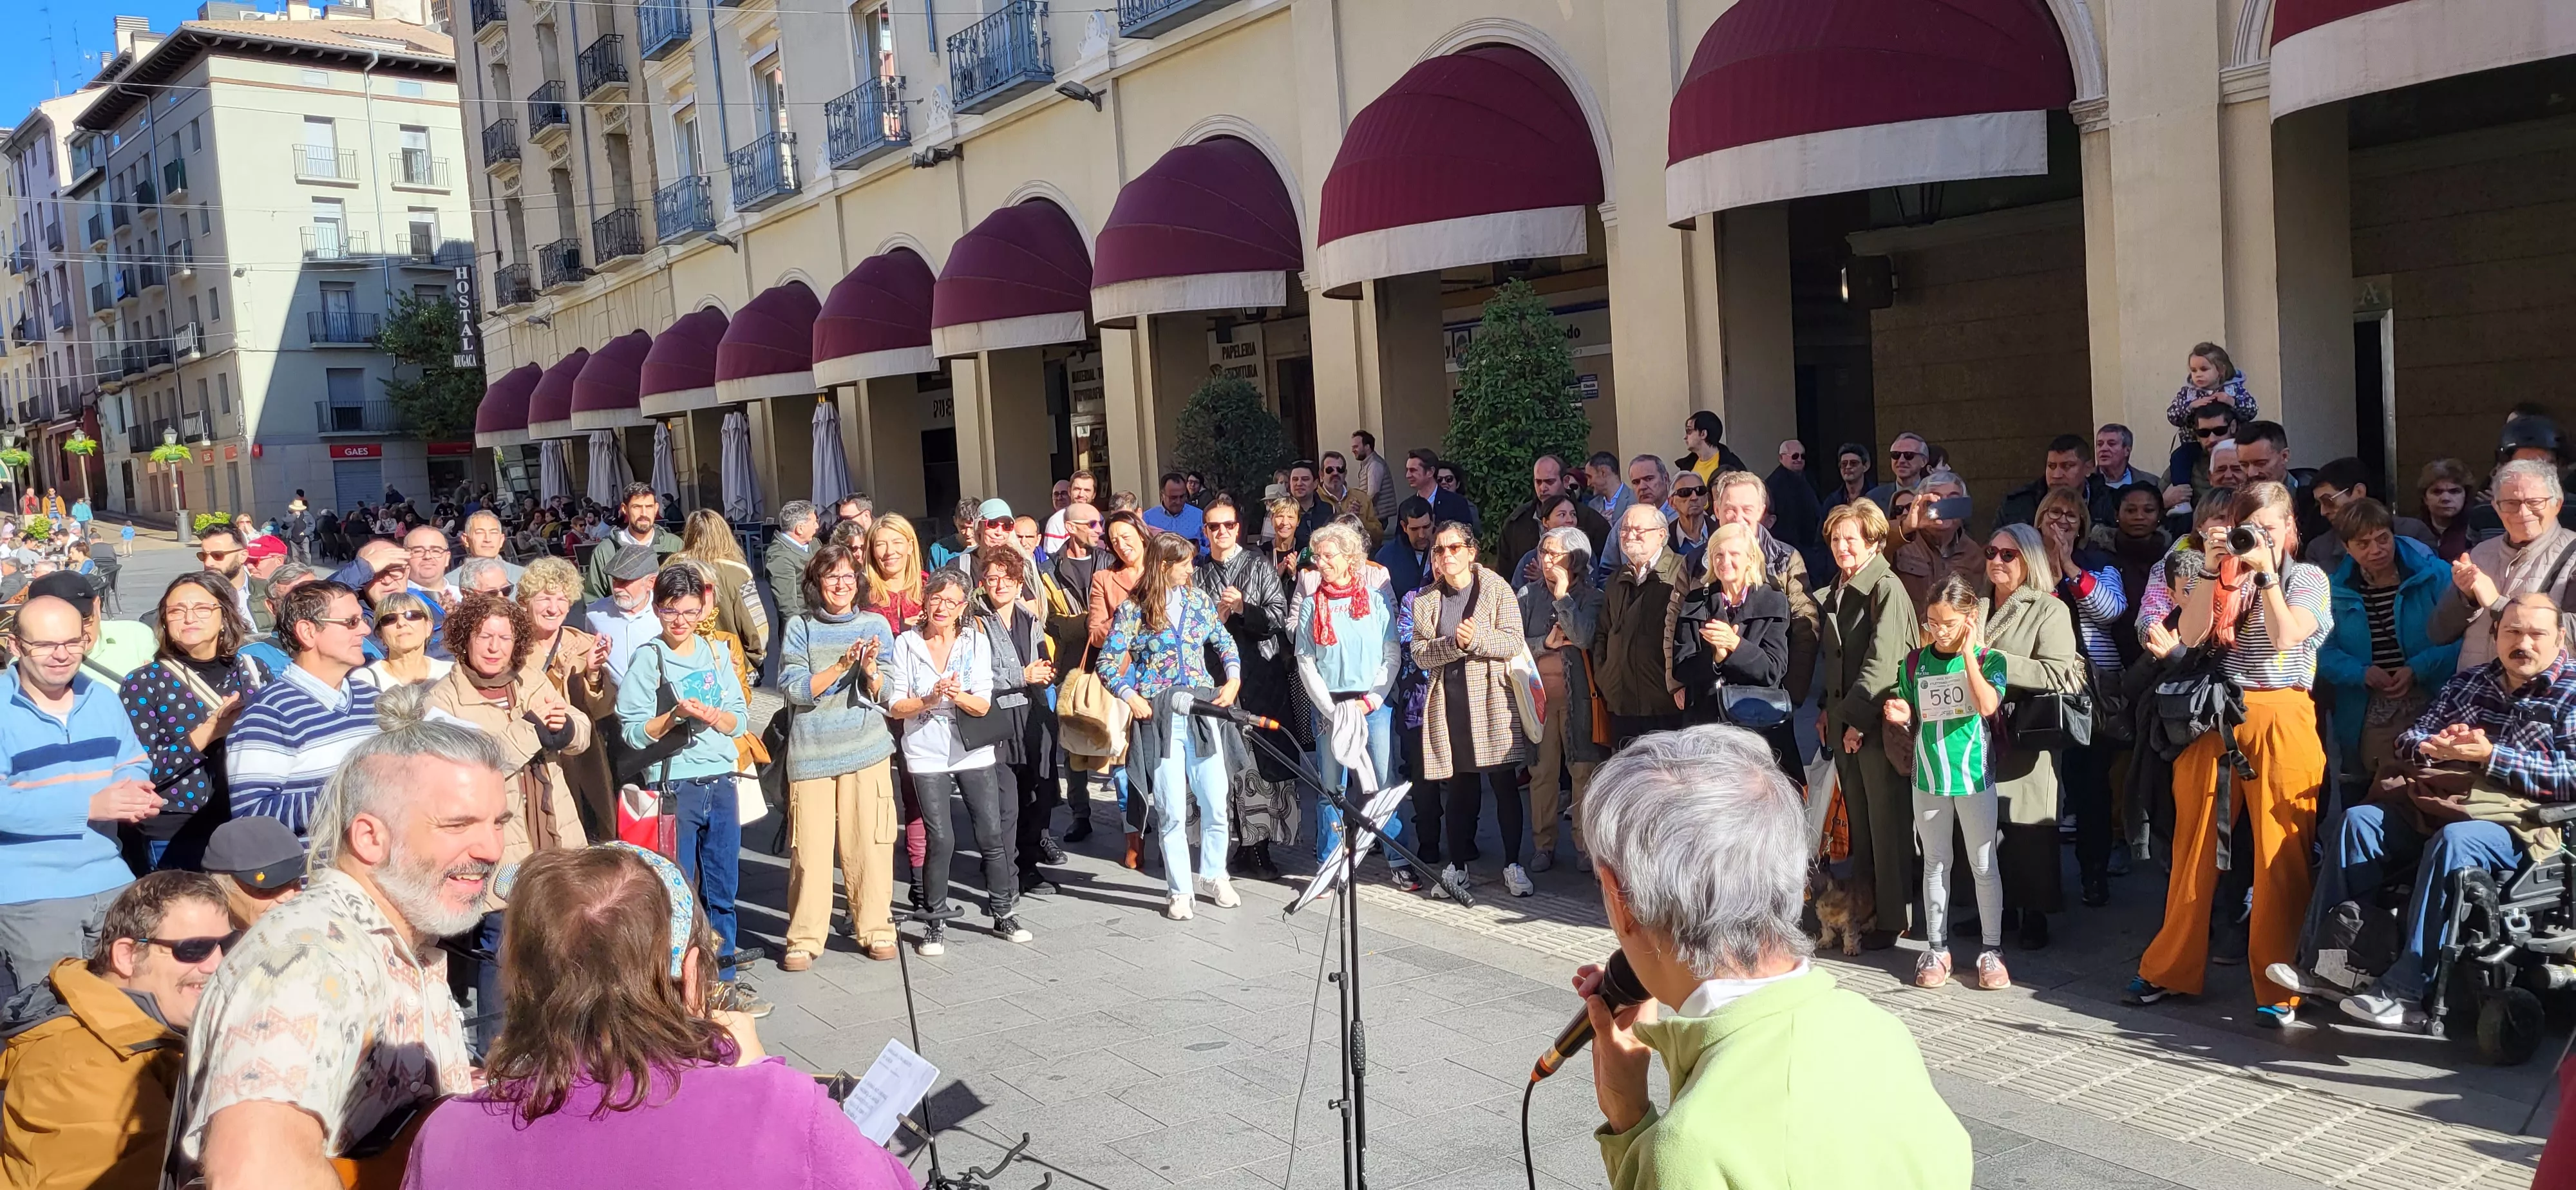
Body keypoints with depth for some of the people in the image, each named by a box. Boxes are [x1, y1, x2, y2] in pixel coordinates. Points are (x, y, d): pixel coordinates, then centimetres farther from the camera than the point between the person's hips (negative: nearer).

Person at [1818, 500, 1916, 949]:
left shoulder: (1887, 589, -12)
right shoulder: (1837, 591, 14)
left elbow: (1882, 661, -17)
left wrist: (1857, 717, -16)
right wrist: (1827, 708, 14)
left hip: (1877, 721, -8)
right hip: (1843, 720, 8)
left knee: (1886, 823, -1)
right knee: (1858, 819, 13)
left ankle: (1890, 919, 7)